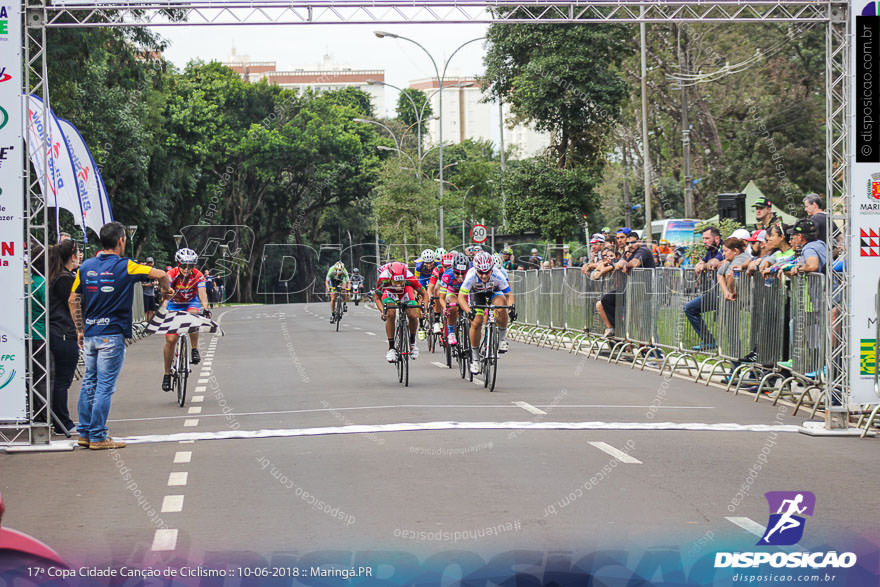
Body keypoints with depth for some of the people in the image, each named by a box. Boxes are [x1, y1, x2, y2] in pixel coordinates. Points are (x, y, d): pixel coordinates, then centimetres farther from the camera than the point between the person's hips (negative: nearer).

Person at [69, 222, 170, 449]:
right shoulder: (125, 267, -10)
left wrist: (80, 330, 17)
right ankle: (98, 437, -1)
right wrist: (166, 289, 9)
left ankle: (84, 433, 18)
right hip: (112, 336, -6)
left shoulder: (86, 266, 6)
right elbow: (160, 274, -13)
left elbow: (73, 300, 9)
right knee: (105, 386, -2)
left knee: (89, 383, 15)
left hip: (89, 334, 6)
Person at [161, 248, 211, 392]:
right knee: (170, 340, -9)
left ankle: (195, 349, -18)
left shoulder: (198, 276, -21)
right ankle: (167, 374, 5)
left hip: (191, 303, 0)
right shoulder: (171, 275, -24)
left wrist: (205, 308, -52)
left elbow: (202, 294, -33)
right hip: (174, 305, 0)